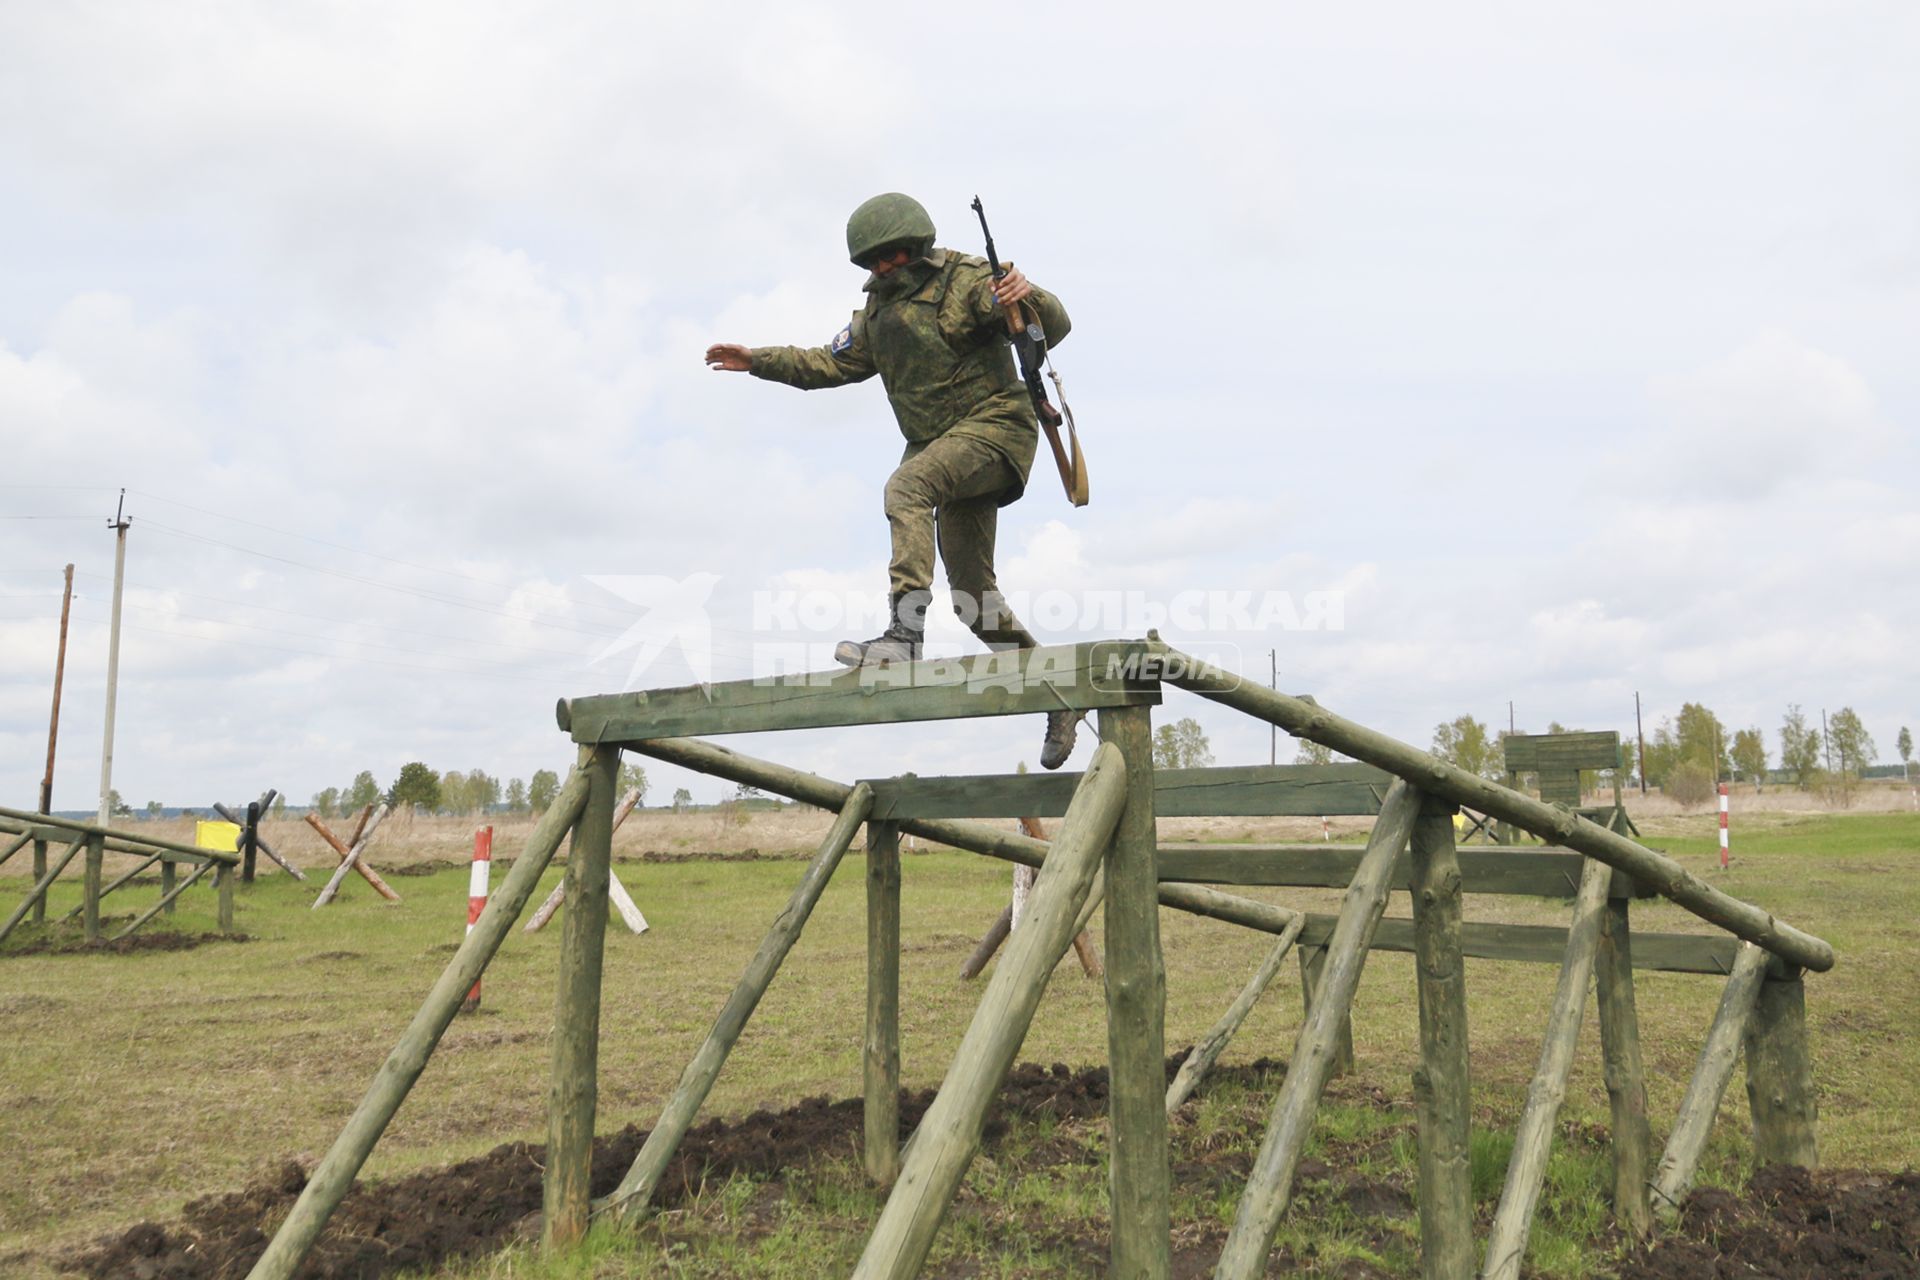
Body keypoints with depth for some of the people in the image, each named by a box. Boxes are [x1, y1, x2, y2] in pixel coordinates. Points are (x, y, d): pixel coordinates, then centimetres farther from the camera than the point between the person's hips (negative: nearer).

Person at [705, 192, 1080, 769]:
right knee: (973, 592, 5)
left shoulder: (967, 280, -7)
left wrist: (1032, 298, -35)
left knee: (907, 485, -34)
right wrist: (758, 360, 16)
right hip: (940, 444, 8)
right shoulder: (879, 309, 16)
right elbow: (832, 363, 24)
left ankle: (905, 632, -40)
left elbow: (1054, 330, -13)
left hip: (993, 425, -8)